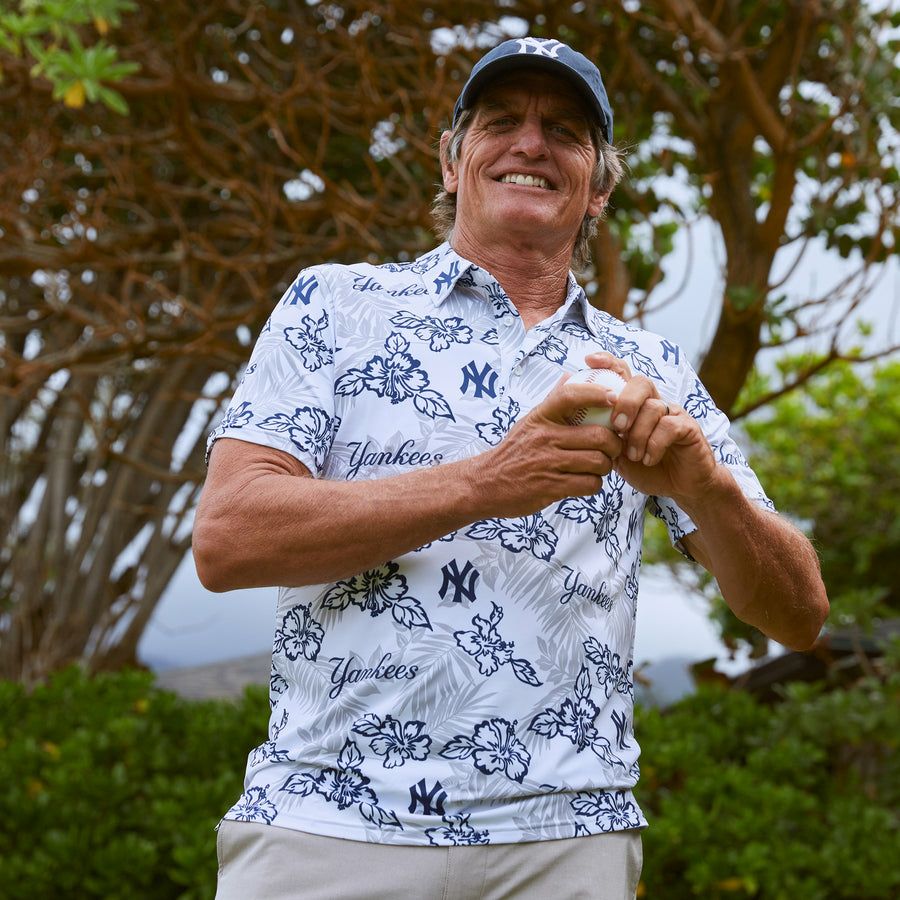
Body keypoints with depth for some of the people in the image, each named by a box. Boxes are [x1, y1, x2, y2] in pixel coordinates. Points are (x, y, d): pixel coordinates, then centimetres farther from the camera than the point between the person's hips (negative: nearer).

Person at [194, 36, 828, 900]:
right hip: (325, 821, -2)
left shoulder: (648, 370, 11)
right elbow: (225, 539, -8)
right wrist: (484, 484, -17)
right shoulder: (336, 304, 5)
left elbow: (798, 617, 7)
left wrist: (707, 486, -14)